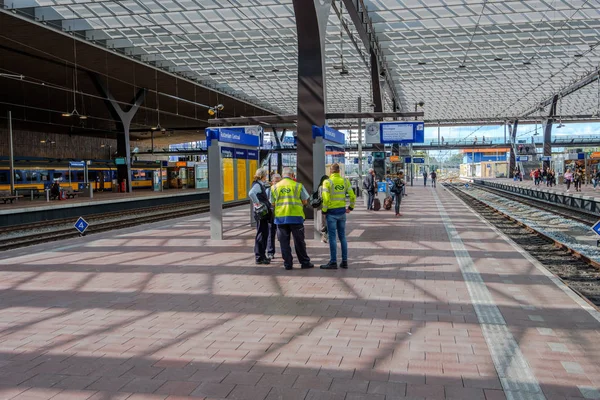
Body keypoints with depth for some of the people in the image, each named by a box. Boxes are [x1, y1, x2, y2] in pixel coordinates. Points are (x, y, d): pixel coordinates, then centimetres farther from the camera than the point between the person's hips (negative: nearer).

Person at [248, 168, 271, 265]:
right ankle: (259, 258, 0)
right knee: (261, 234, -5)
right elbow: (251, 193, -34)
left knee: (264, 234, 16)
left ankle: (262, 256, 26)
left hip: (264, 214, 10)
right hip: (261, 213, -10)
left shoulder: (260, 185, 17)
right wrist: (257, 203, -28)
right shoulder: (257, 185, -14)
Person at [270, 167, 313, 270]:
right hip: (296, 216, -2)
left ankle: (287, 264, 10)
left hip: (280, 217, 2)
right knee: (299, 241, 8)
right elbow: (305, 201, 0)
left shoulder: (275, 187, 5)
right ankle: (304, 262, 14)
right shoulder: (298, 186, -2)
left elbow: (273, 203, 8)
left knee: (284, 242, 8)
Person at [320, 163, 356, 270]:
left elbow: (326, 199, -17)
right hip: (342, 211, 5)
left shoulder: (327, 182, -10)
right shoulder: (345, 181, 3)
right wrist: (350, 207, 15)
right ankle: (344, 261, 15)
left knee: (332, 237, 0)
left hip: (331, 212, -4)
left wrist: (324, 211, -4)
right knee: (342, 236, 12)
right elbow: (352, 196, 2)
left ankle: (333, 262, 2)